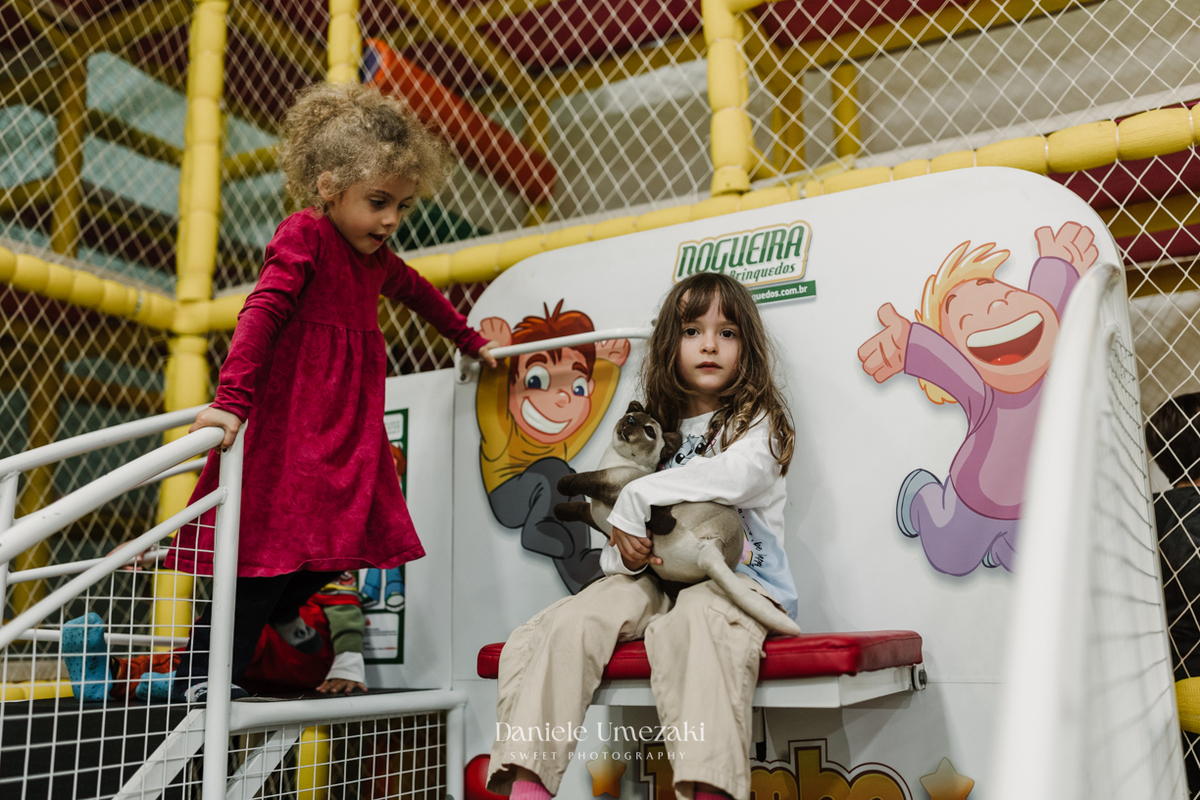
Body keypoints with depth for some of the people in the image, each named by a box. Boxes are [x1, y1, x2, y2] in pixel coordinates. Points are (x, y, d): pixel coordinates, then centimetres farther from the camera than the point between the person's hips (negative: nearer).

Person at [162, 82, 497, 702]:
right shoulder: (303, 236, -10)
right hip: (288, 429, -8)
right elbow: (261, 314, -22)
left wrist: (470, 341, 44)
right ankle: (201, 674, 6)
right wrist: (231, 401, -33)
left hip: (346, 433, 8)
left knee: (337, 543, 6)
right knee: (275, 545, -7)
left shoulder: (377, 259, 14)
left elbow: (419, 293, 34)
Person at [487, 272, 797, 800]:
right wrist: (623, 550, -9)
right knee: (571, 621, -22)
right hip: (659, 576, 4)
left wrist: (635, 500, -15)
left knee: (694, 619, -38)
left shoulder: (758, 421, 6)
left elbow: (734, 475, -19)